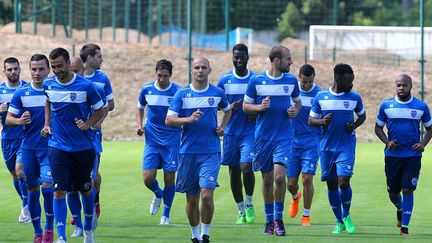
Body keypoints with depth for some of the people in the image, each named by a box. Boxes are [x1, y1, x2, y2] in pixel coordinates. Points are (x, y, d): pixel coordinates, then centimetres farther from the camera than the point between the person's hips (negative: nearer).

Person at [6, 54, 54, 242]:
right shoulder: (21, 93, 2)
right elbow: (8, 119, 4)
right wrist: (20, 121, -17)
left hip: (50, 147, -2)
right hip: (29, 147, 2)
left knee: (47, 186, -16)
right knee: (32, 190, 5)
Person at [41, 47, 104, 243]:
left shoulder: (85, 86, -11)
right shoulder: (48, 85, -1)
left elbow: (100, 111, 1)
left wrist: (87, 124, -15)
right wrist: (47, 125, 10)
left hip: (83, 147, -1)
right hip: (58, 146, 1)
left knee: (86, 189, 13)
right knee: (59, 190, -11)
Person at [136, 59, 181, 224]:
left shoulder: (178, 92, -7)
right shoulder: (147, 90, 0)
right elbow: (140, 108, 17)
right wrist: (139, 125, 1)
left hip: (172, 141, -2)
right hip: (152, 140, 2)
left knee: (169, 179, -1)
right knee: (148, 178, -8)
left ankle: (166, 215, 17)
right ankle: (158, 195, 28)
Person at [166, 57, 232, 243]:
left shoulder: (217, 93, 5)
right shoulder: (182, 94, 1)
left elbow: (227, 110, 24)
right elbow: (168, 120, -4)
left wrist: (222, 127, 7)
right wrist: (188, 119, -20)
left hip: (211, 152, -1)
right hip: (188, 151, 1)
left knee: (206, 196, -14)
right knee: (191, 199, 6)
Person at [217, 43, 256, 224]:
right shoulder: (224, 80, 2)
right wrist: (230, 107, -12)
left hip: (250, 131, -2)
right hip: (231, 132, 2)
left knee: (246, 167, -18)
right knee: (234, 171, 5)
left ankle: (249, 204, 5)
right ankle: (241, 211, 17)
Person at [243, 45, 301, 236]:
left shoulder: (291, 80, 4)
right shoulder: (256, 81, -3)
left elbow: (297, 101, 19)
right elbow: (246, 105, 5)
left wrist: (296, 111, -3)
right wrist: (260, 107, -15)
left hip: (284, 137, 0)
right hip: (263, 136, 0)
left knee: (279, 176, -15)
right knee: (267, 180, 7)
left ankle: (278, 219, 0)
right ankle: (269, 220, 22)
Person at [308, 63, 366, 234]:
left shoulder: (354, 98, 1)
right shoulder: (321, 97, 0)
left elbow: (362, 115, 17)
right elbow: (311, 120, 6)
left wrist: (354, 126, -3)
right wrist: (322, 122, -16)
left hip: (346, 147, -1)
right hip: (327, 147, 1)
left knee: (343, 182, -15)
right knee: (332, 185, 6)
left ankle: (347, 216, 10)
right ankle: (339, 222, 20)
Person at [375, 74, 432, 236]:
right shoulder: (386, 105, 2)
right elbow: (378, 128, 10)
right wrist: (387, 142, -7)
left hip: (413, 155, -1)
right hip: (392, 155, 2)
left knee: (408, 190, -9)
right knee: (393, 191, 9)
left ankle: (404, 227, -2)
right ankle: (400, 209, 44)